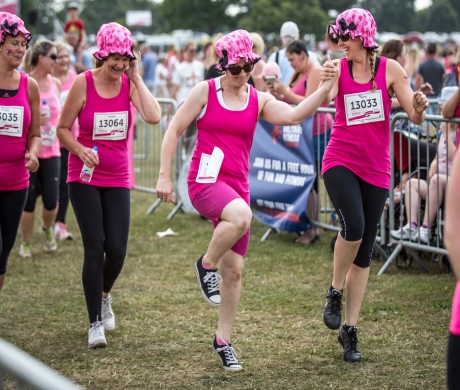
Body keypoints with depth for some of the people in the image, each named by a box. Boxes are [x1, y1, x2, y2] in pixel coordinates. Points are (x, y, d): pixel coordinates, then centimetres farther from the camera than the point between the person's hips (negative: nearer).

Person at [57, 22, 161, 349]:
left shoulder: (130, 84, -3)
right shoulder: (84, 83, -9)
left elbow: (153, 116, -21)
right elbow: (63, 129, -2)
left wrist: (136, 77, -15)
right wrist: (81, 150, -20)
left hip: (118, 179, 2)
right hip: (85, 177, -2)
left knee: (117, 249, -3)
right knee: (95, 247, -8)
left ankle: (104, 296, 30)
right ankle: (95, 323, 3)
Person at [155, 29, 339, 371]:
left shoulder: (259, 100, 7)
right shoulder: (205, 91, 0)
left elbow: (293, 115, -9)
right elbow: (174, 130, 3)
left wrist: (325, 89, -23)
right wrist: (164, 175, -3)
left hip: (237, 186, 4)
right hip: (205, 180, -4)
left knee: (234, 269, 4)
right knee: (242, 216, -36)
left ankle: (223, 340, 19)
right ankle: (206, 265, -9)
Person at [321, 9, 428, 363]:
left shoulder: (390, 69, -2)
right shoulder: (336, 69, -1)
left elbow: (416, 117, -3)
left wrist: (419, 107, -25)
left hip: (376, 168, 1)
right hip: (340, 161, -1)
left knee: (364, 254, 6)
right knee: (354, 226, -27)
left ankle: (350, 330, 17)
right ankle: (335, 293, -1)